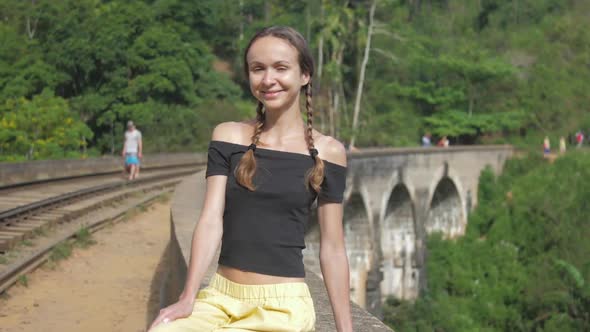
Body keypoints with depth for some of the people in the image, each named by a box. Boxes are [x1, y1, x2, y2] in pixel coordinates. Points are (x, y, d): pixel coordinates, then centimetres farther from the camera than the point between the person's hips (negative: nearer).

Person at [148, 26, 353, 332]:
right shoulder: (228, 136, 6)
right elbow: (211, 220, -2)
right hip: (220, 297, 3)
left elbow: (332, 249, 3)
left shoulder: (327, 152, 0)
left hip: (283, 306, -2)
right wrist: (188, 299, -15)